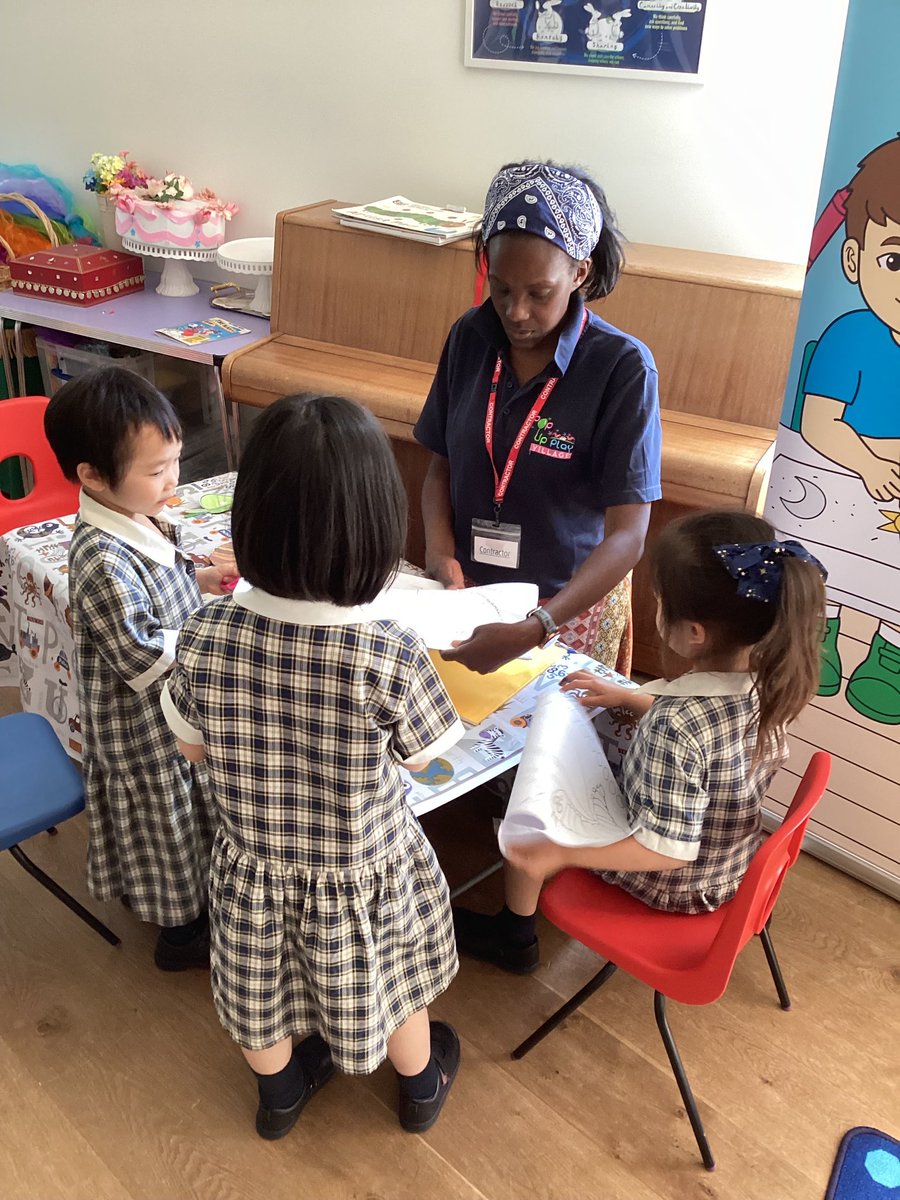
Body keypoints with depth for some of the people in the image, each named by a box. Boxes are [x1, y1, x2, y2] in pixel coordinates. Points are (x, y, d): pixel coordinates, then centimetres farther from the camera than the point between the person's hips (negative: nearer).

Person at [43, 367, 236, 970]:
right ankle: (181, 932, 37)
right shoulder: (101, 561, -33)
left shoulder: (137, 519, -5)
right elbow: (145, 658, -30)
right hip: (145, 729, -9)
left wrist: (198, 579, -1)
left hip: (177, 713, 9)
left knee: (191, 819, 28)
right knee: (167, 824, 13)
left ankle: (190, 902, 52)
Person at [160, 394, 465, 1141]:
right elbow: (424, 757, -13)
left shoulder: (207, 634, -26)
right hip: (365, 879, -2)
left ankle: (280, 1095, 61)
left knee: (264, 993, 32)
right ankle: (422, 1088, 59)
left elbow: (193, 749, -8)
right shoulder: (393, 657, -34)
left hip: (255, 871, 2)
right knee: (393, 991, 29)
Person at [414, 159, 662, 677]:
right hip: (469, 592, 4)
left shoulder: (623, 367, -20)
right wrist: (440, 550, -16)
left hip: (570, 605, -3)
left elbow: (628, 535, -24)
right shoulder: (471, 337, -6)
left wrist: (531, 632, -36)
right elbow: (442, 464, 4)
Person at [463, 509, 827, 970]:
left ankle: (514, 937, 32)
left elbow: (667, 850, -33)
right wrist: (625, 696, 7)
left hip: (670, 885, -7)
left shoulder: (674, 726, -40)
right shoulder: (762, 682, -16)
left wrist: (561, 856, -29)